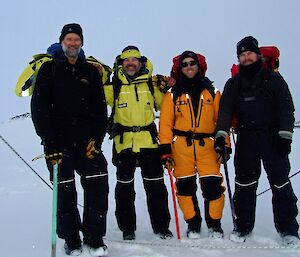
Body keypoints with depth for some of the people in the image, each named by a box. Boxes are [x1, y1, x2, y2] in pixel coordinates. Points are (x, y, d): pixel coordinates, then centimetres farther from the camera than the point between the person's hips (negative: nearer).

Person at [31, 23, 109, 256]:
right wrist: (49, 141, -11)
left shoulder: (91, 71, 13)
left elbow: (100, 108, 9)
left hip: (87, 138, 2)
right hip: (59, 140, -2)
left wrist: (97, 139, -4)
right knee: (65, 191, 0)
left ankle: (94, 238, 3)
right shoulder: (49, 69, 6)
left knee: (98, 184, -9)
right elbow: (39, 107, -2)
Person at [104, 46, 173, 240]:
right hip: (124, 142, 0)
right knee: (125, 187, 7)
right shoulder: (114, 86, 5)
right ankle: (127, 229, 20)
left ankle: (161, 226, 19)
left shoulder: (151, 84, 8)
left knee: (156, 186, 5)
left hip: (148, 141, 1)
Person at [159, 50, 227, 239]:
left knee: (213, 184, -5)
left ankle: (215, 224, 14)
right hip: (181, 146, 0)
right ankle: (193, 224, 20)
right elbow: (165, 122, 4)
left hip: (207, 145, 0)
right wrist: (165, 148, -4)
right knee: (185, 186, 4)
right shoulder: (173, 94, 7)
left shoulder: (212, 92, 11)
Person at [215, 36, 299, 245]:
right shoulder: (233, 84, 14)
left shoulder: (273, 78, 7)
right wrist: (221, 133, -11)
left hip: (272, 138, -2)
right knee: (244, 184, 5)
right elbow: (226, 109, 4)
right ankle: (243, 227, 15)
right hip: (246, 139, 2)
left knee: (280, 183, -2)